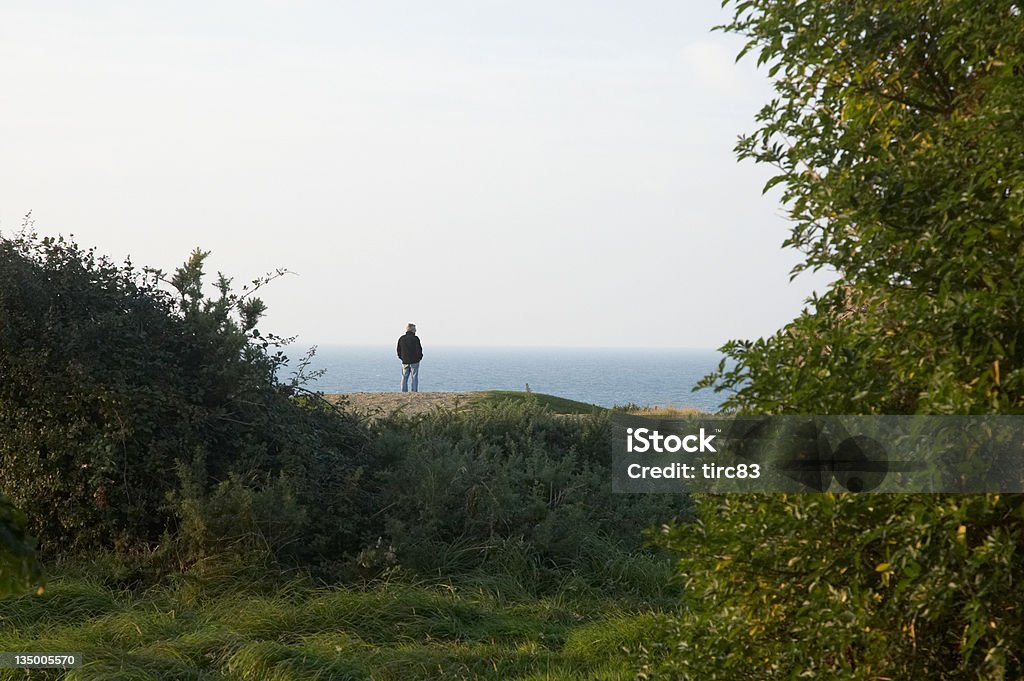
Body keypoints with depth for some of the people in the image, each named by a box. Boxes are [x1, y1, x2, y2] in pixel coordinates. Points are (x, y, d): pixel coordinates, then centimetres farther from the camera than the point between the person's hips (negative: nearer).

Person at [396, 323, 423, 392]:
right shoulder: (415, 338, -9)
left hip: (405, 362, 4)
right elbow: (419, 350, -11)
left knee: (404, 378, 7)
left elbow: (399, 350, 10)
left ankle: (404, 392, 4)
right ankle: (415, 392, -3)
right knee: (414, 378, 0)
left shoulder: (401, 339, 7)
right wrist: (419, 357, 5)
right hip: (414, 361, -4)